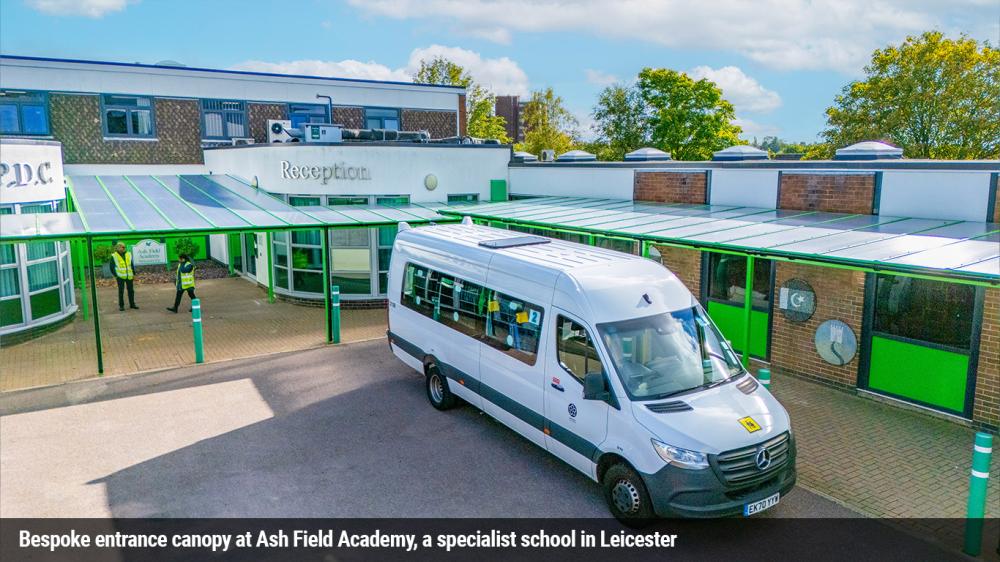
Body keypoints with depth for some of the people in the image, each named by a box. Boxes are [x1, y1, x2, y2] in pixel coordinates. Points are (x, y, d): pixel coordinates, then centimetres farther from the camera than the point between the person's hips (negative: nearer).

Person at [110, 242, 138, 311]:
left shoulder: (128, 254, 9)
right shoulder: (114, 256, -2)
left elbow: (132, 265, 16)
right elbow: (112, 267, 1)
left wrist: (134, 274, 11)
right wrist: (115, 275, -5)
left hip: (129, 276, 4)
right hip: (120, 276, -4)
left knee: (131, 290, 8)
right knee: (121, 291, 0)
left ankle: (132, 304, 18)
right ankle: (121, 305, 8)